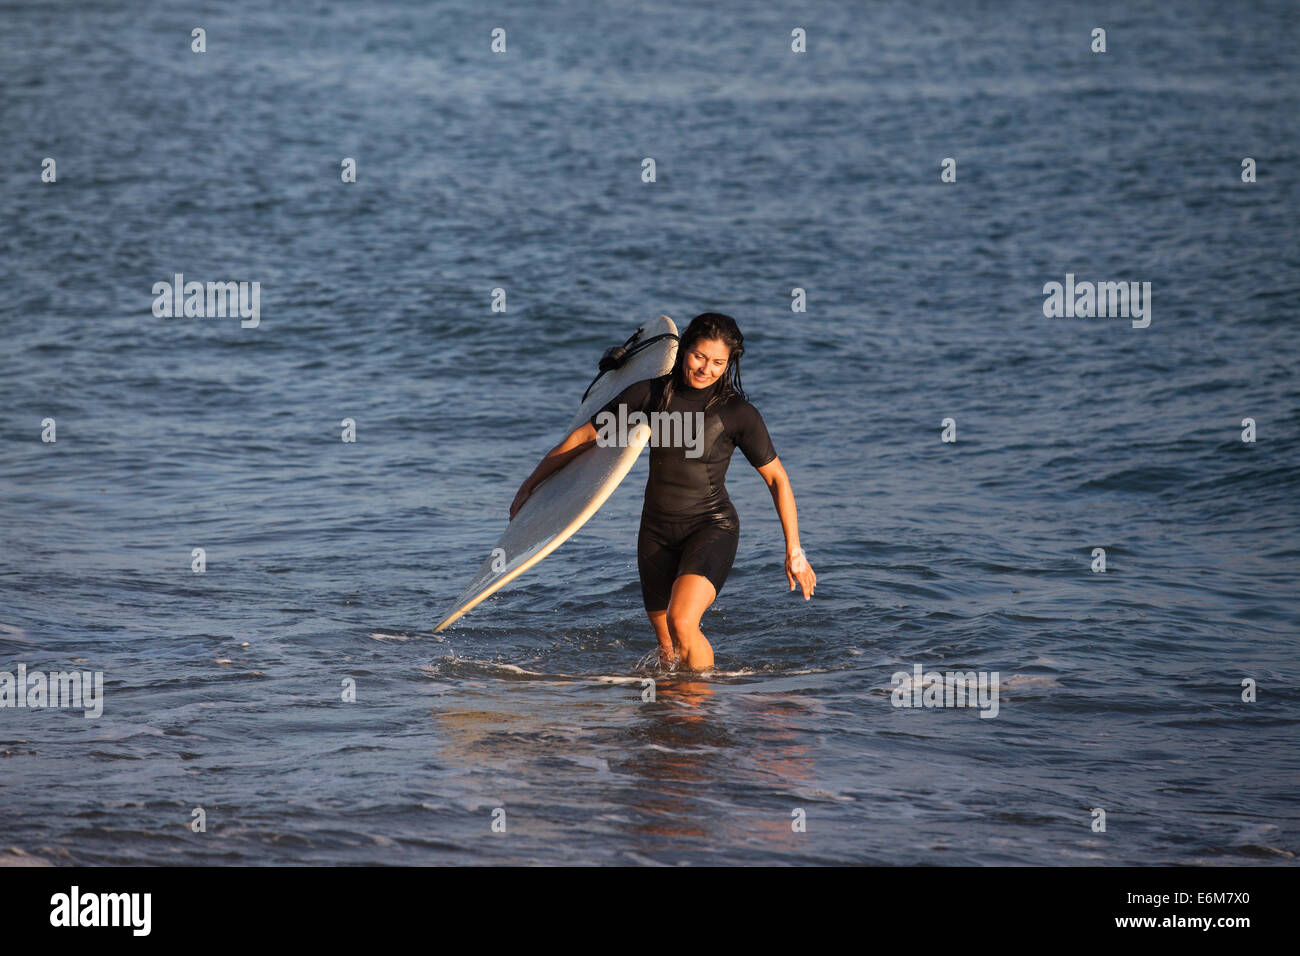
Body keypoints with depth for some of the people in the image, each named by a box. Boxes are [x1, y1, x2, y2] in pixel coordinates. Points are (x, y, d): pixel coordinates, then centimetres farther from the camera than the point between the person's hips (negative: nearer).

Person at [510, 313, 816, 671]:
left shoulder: (738, 413, -8)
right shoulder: (650, 394, -1)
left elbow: (777, 478, 0)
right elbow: (584, 436, 9)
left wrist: (794, 550, -1)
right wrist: (531, 483, 14)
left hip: (711, 527, -4)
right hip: (657, 531, 4)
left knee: (681, 622, -27)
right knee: (667, 646, 6)